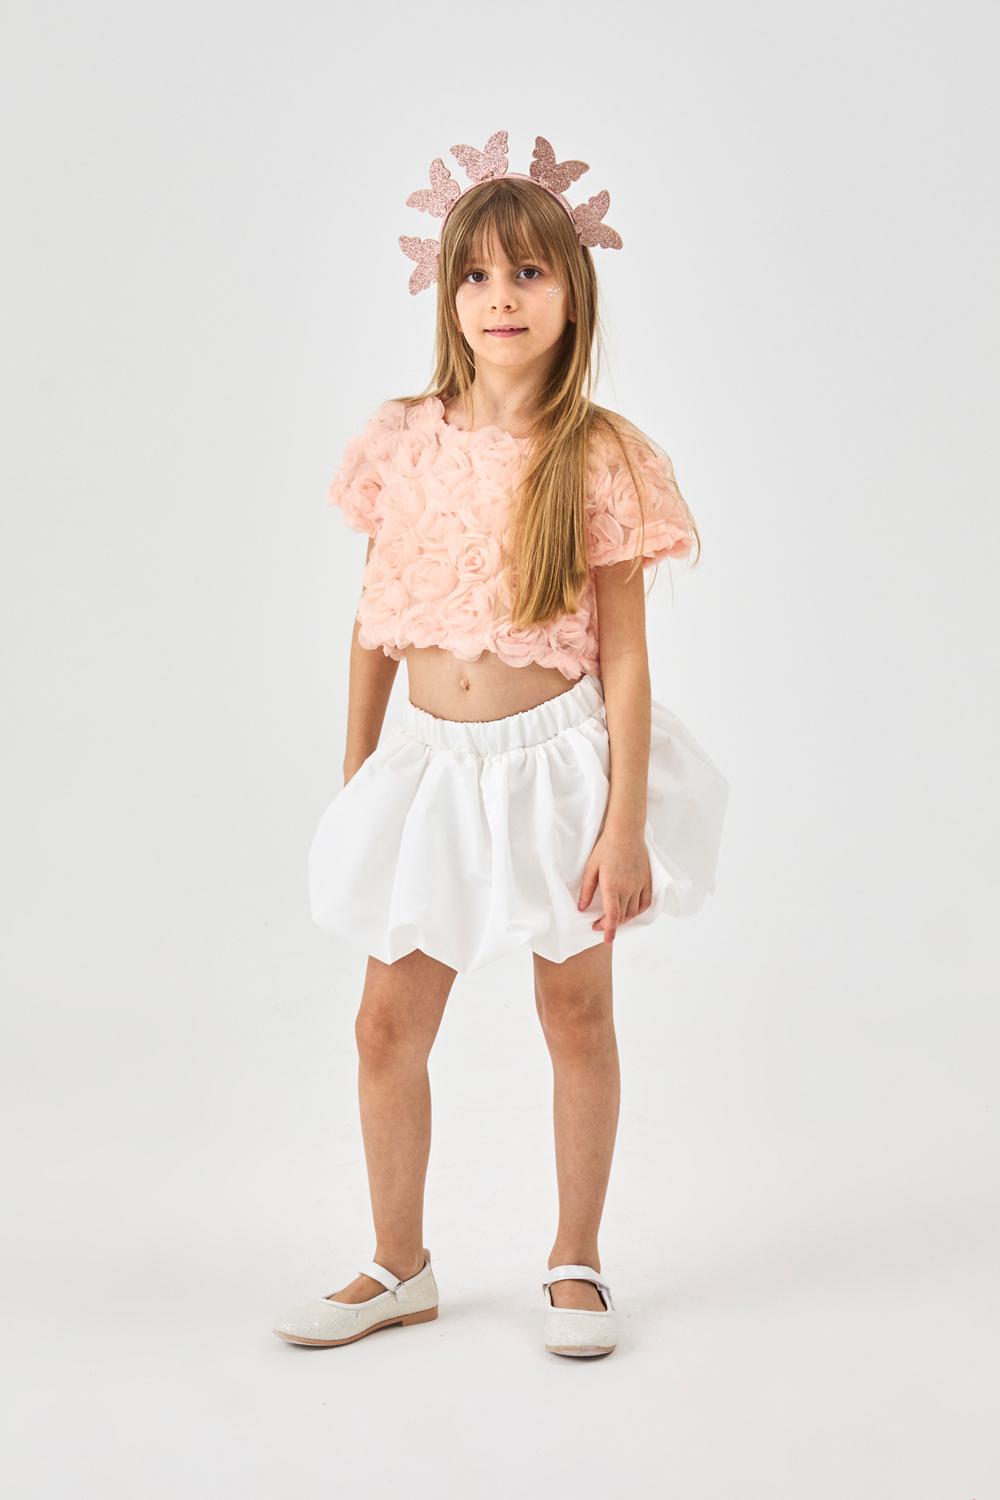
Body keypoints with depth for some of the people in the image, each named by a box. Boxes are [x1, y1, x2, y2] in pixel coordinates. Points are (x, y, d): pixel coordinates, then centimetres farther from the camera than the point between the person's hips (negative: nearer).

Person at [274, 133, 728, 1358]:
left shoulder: (598, 458, -8)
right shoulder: (404, 441, 0)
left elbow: (624, 654, -8)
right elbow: (375, 620, 8)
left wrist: (627, 821, -12)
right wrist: (356, 776, 12)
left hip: (556, 755, -3)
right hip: (433, 762, 3)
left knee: (575, 1012, 9)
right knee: (389, 1021, 6)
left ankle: (575, 1261, 28)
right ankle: (398, 1267, 25)